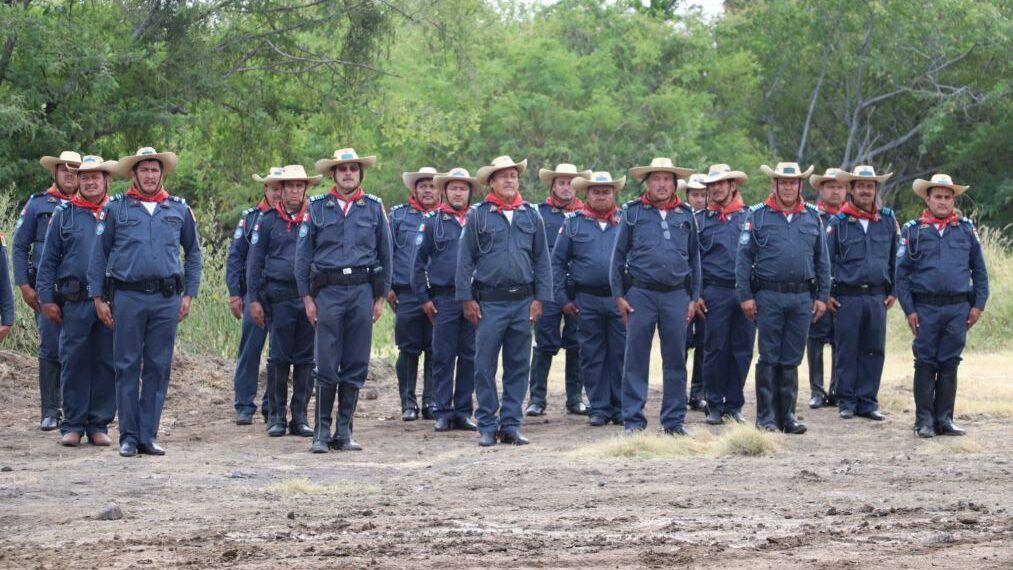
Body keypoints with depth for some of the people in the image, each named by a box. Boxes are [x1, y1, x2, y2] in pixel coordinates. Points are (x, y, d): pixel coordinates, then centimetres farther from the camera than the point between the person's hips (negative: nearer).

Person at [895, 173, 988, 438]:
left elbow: (979, 270, 13)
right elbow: (901, 273, 2)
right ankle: (924, 419, 7)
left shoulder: (966, 229, 9)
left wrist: (978, 305, 4)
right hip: (926, 308, -2)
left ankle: (944, 418, 13)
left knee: (950, 364, 6)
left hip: (958, 309, 2)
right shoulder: (913, 230, 3)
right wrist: (909, 309, -5)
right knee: (925, 364, 1)